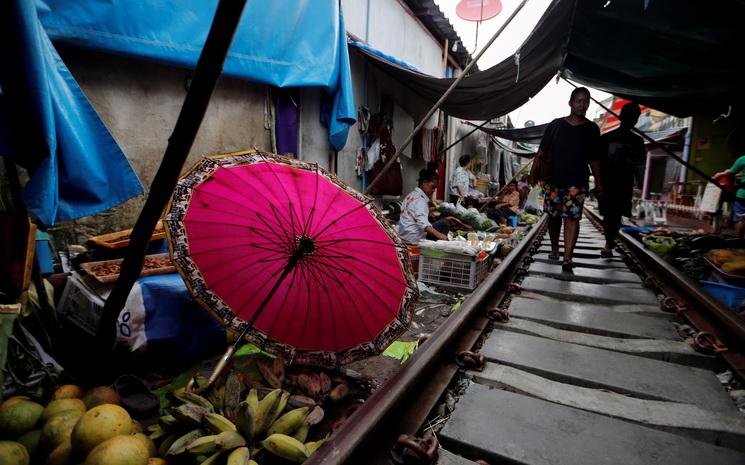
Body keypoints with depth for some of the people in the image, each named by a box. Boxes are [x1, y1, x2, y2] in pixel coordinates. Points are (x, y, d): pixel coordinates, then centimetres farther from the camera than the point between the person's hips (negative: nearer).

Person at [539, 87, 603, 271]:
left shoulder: (592, 129, 8)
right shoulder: (556, 124, 8)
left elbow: (594, 159, 11)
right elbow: (542, 150, 8)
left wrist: (598, 182, 9)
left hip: (577, 182, -1)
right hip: (553, 179, 1)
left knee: (572, 218, -8)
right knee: (553, 216, 9)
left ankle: (567, 258, -7)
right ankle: (554, 248, 29)